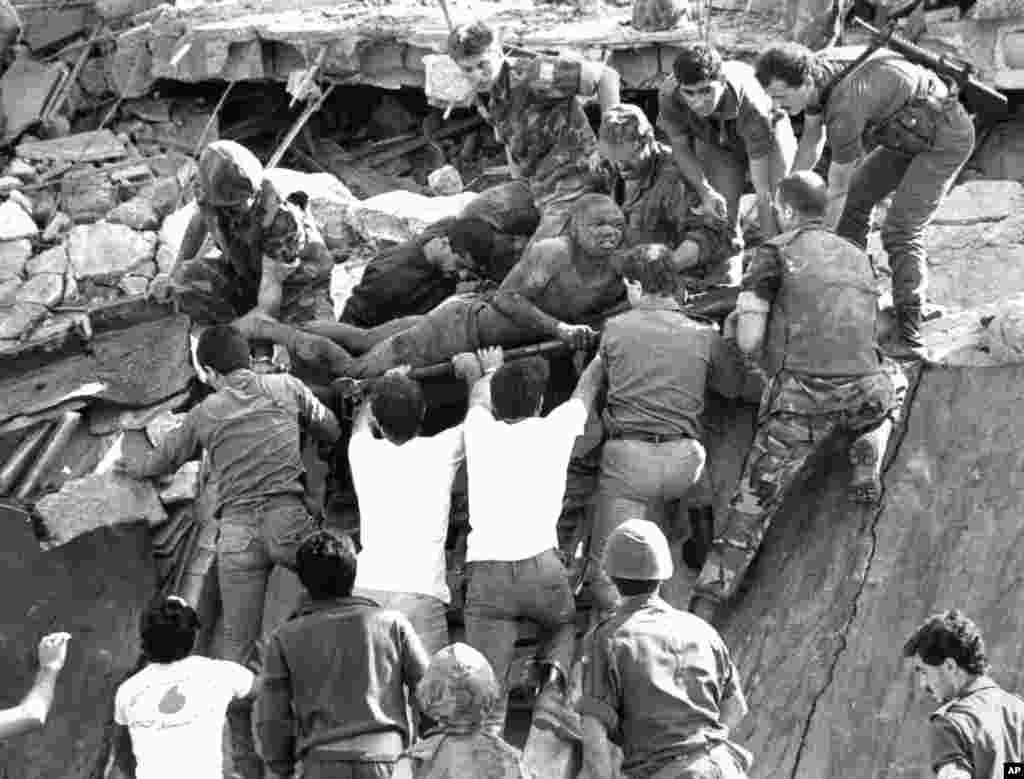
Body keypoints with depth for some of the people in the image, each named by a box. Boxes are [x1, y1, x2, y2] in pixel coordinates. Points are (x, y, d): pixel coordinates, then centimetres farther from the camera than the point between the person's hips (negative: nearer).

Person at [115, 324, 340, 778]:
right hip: (289, 518, -1)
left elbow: (165, 459, 27)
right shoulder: (286, 388, 9)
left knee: (239, 646, 3)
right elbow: (331, 431, 21)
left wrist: (135, 468, 49)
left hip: (237, 530, 1)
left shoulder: (206, 413, 12)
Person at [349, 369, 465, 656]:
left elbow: (362, 419, 34)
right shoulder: (441, 452, 3)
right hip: (421, 594, -3)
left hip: (366, 589, 3)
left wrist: (384, 388, 52)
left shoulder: (363, 453, 9)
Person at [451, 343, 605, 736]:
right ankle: (551, 688, 4)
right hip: (541, 566, 0)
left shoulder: (481, 432, 11)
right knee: (563, 623, 31)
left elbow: (480, 396, 37)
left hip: (486, 572, 0)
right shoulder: (554, 430, 9)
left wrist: (489, 370, 59)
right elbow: (588, 384, 31)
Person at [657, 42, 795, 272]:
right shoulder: (669, 96, -36)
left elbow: (763, 194, -42)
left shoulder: (751, 105, -44)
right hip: (714, 145, 2)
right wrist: (704, 190, -25)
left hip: (766, 136, -2)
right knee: (722, 219, -8)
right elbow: (680, 147, -12)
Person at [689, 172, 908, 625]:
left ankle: (703, 608, -9)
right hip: (864, 393, 3)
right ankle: (868, 460, 16)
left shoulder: (776, 252, 5)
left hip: (803, 396, -3)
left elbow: (748, 340, -2)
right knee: (894, 380, 39)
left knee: (753, 503, 2)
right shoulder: (859, 258, 21)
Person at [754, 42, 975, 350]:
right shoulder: (813, 70, -9)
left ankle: (909, 338, -17)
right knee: (857, 196, 12)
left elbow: (836, 191, -23)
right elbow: (812, 140, 7)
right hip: (912, 131, 10)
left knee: (900, 231, -17)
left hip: (947, 138, -10)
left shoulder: (844, 109, -33)